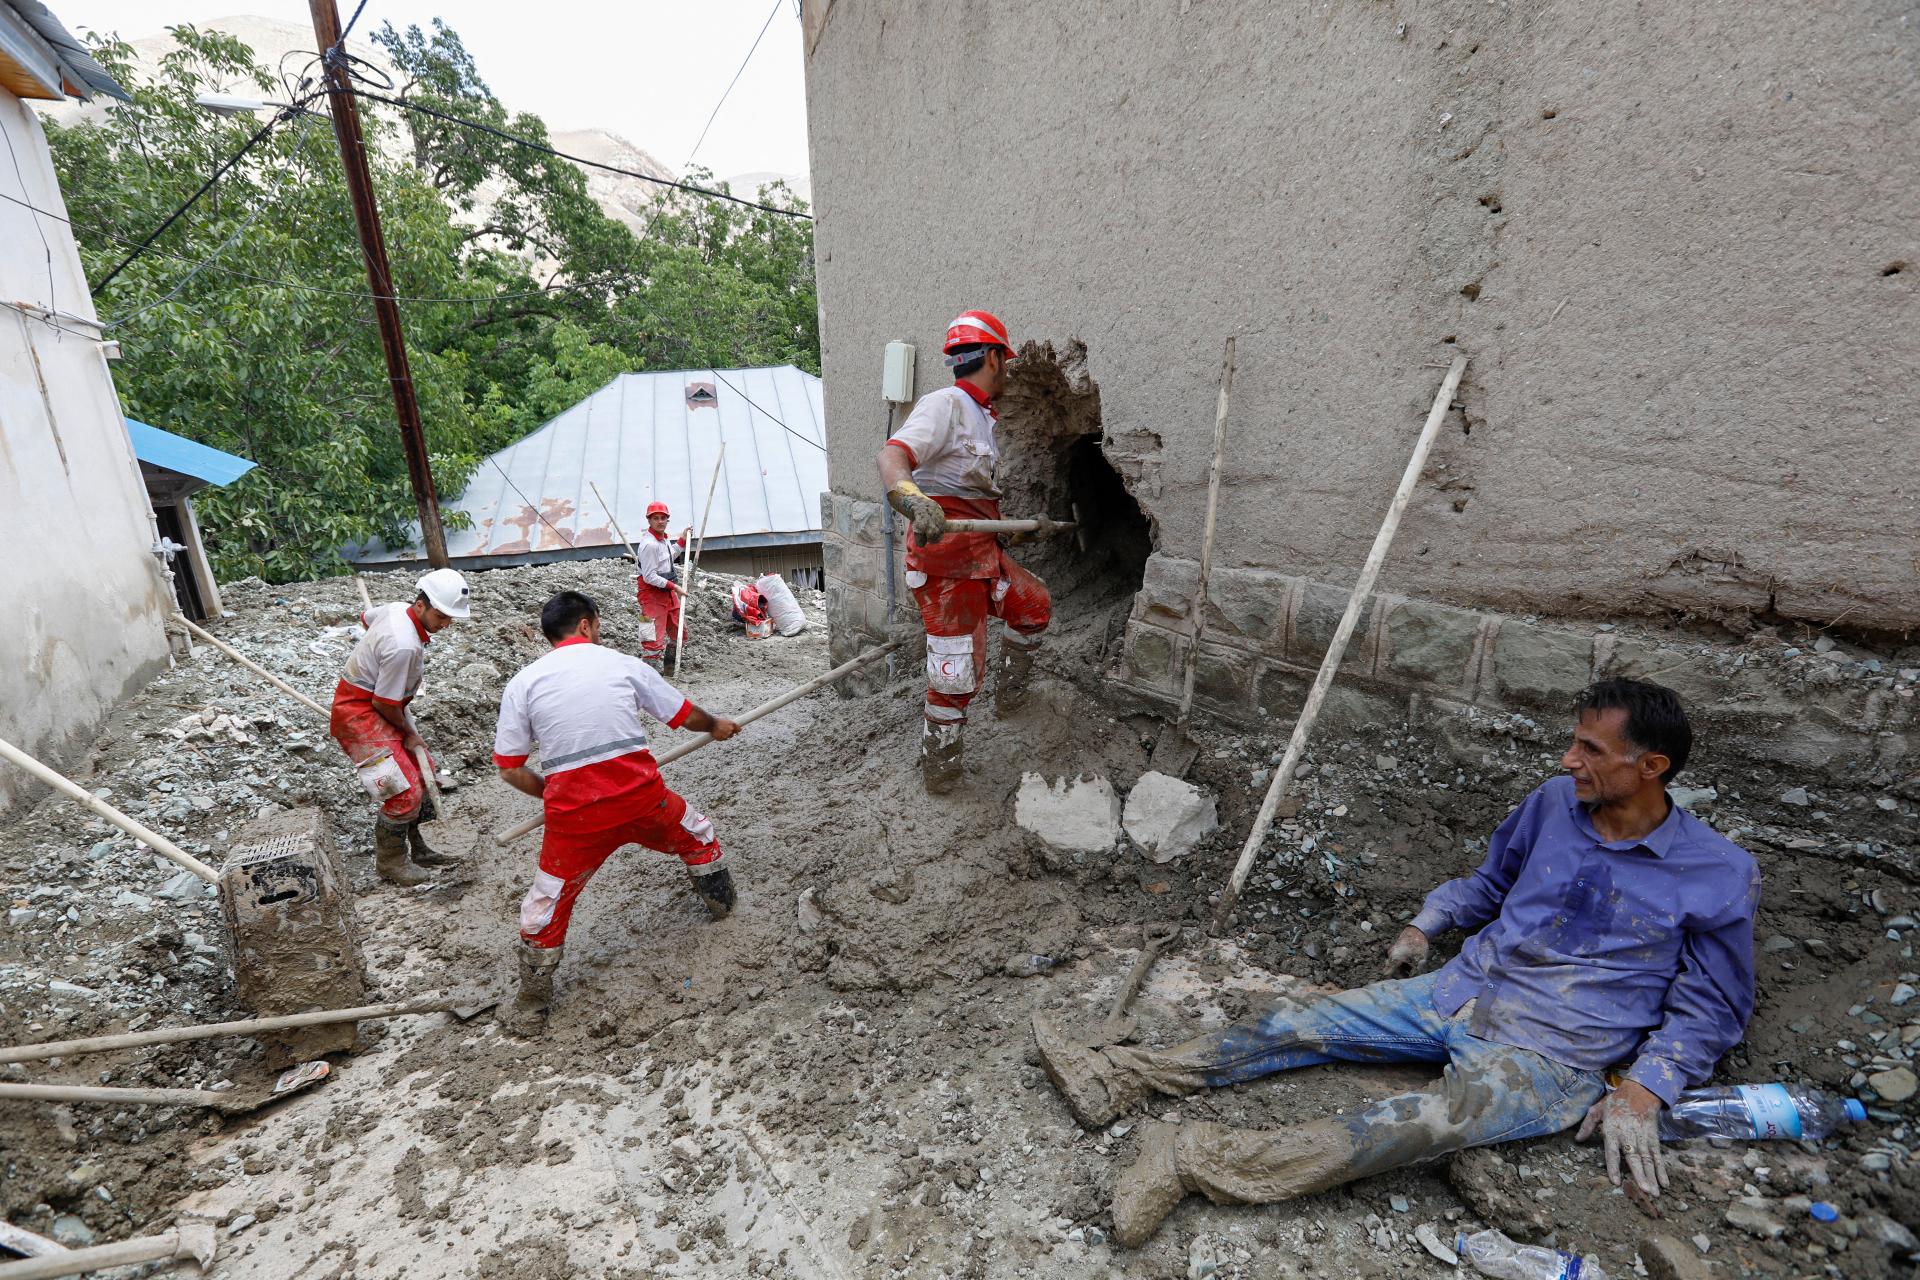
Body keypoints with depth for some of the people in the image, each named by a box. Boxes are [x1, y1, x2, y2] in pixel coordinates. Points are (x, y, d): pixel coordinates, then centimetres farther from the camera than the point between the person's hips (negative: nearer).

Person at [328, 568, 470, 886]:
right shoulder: (404, 646, -32)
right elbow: (384, 703, -23)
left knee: (422, 773, 13)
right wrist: (409, 733, -7)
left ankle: (416, 848, 26)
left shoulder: (396, 608, -4)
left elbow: (366, 618, 22)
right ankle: (389, 862, 7)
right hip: (359, 713, -10)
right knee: (405, 790, -12)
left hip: (377, 705, 10)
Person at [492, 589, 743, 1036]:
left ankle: (532, 1007, 32)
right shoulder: (623, 663, 5)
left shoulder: (523, 682, 5)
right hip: (640, 795, 0)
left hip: (574, 813, 0)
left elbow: (509, 768, 4)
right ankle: (722, 901, 50)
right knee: (696, 833, 30)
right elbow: (684, 716, 14)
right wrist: (716, 726, 35)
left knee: (546, 904, 20)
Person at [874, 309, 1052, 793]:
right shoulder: (945, 404, -11)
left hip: (981, 552, 10)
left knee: (1035, 604, 21)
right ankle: (938, 769, 12)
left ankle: (1009, 695, 38)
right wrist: (912, 499, -47)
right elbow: (892, 456, -27)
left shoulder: (980, 417, 21)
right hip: (946, 556, -10)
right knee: (957, 672, -6)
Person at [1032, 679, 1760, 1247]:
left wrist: (1641, 1094, -11)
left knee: (1446, 1117, -35)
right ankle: (1117, 1080, -9)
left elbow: (1711, 1009, 0)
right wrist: (1425, 926, 9)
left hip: (1550, 1052, -5)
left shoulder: (1720, 875, -7)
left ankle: (1203, 1161, -42)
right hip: (1460, 994, 5)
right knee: (1298, 1028, -8)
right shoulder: (1553, 804, 4)